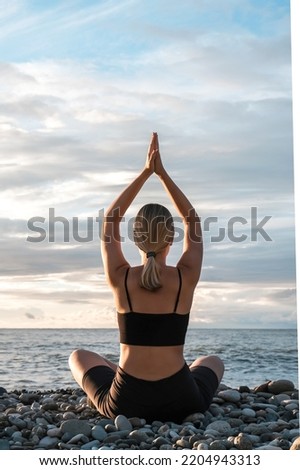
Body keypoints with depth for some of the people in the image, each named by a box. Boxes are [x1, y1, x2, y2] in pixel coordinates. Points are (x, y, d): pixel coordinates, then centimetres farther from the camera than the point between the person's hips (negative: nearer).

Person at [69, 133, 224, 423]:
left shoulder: (121, 278, -8)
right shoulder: (186, 278, -8)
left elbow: (110, 219, 7)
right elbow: (192, 220, 8)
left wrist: (145, 172, 7)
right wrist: (162, 173, 7)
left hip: (124, 404, -1)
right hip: (180, 404, 1)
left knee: (79, 357, 32)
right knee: (213, 362, 37)